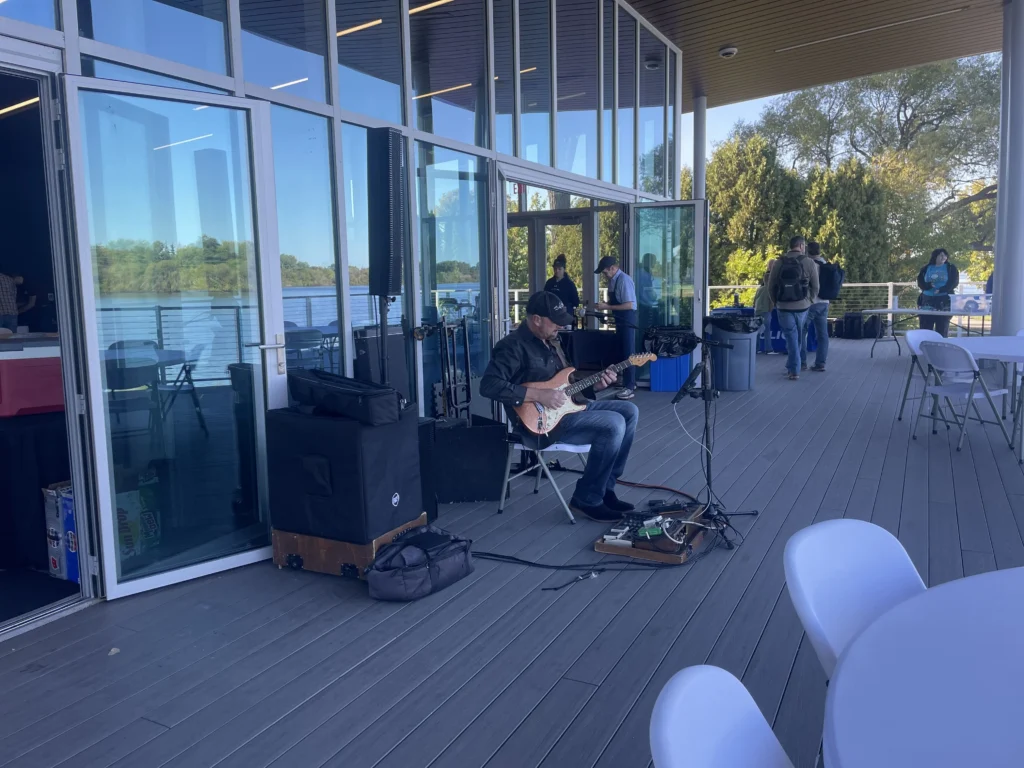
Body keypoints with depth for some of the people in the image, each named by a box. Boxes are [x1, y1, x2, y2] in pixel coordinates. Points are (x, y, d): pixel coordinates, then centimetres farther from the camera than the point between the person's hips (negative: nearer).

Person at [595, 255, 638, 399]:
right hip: (620, 319, 9)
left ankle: (629, 387, 0)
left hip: (628, 319, -9)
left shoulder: (624, 280, -20)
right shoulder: (612, 280, 6)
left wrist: (607, 307, -22)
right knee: (623, 351, 16)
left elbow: (629, 305, -24)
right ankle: (629, 382, 28)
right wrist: (605, 304, -1)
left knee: (628, 352, -5)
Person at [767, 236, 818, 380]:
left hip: (784, 307, 0)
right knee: (797, 338, 16)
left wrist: (776, 302, 15)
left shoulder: (779, 263, -2)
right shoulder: (809, 263, -4)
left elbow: (771, 286, 0)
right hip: (802, 306, 0)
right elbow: (815, 287, 0)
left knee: (791, 338, 6)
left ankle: (794, 370, 2)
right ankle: (791, 367, 23)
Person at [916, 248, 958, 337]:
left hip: (944, 300, -2)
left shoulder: (951, 268, 8)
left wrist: (941, 290, -17)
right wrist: (929, 285, -16)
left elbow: (954, 282, -2)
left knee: (942, 330, -2)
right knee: (925, 328, -2)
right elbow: (920, 282, 5)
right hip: (927, 300, 2)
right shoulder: (926, 268, 13)